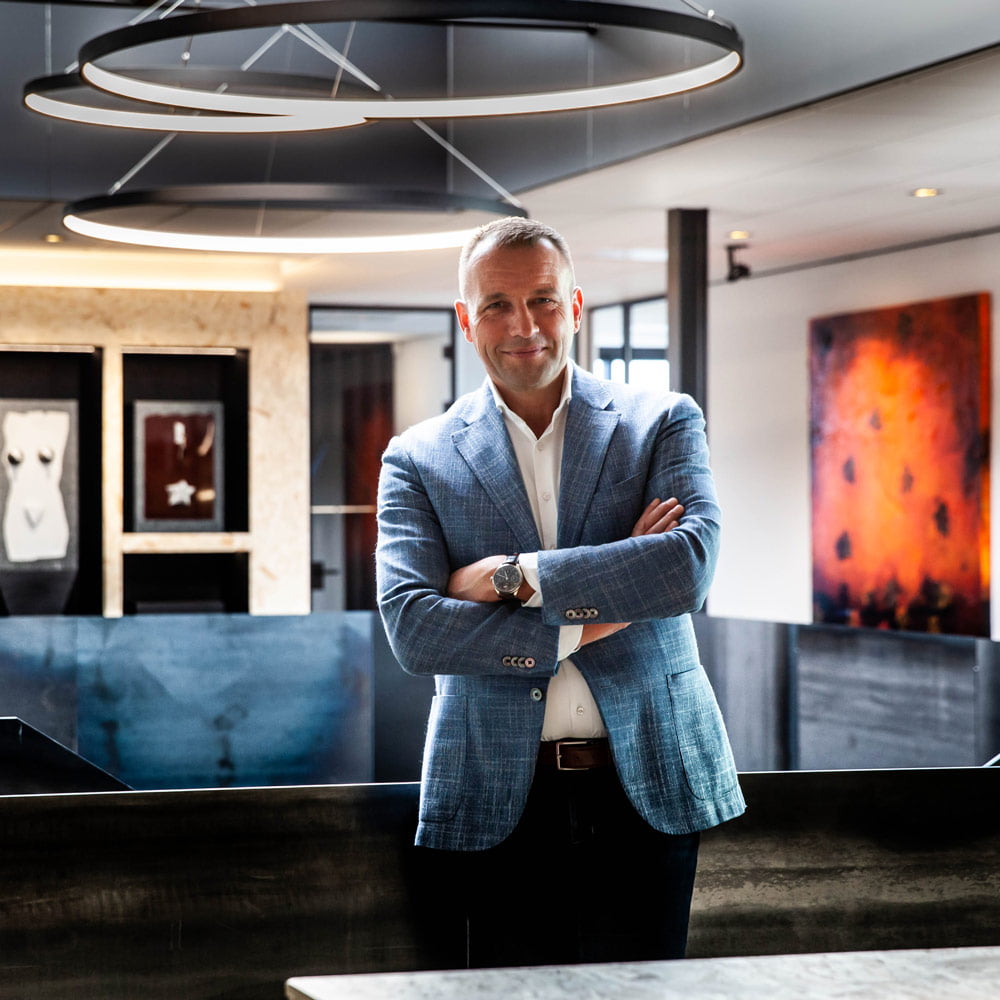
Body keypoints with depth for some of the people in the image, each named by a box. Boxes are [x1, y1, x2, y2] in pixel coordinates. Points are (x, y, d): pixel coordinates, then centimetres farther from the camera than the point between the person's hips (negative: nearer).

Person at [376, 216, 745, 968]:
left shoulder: (664, 424, 6)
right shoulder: (419, 459, 6)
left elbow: (691, 566, -12)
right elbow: (411, 629, -7)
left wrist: (512, 577, -11)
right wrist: (587, 620, -12)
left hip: (646, 789, 0)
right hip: (499, 803, 0)